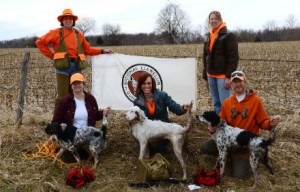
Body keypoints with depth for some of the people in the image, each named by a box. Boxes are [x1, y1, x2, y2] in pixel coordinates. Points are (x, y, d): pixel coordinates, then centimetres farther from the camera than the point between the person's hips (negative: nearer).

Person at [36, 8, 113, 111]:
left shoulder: (78, 34, 17)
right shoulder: (56, 33, 6)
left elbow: (88, 50, 21)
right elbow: (40, 42, 9)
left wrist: (102, 51, 13)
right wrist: (51, 55, 4)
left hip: (76, 67, 4)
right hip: (63, 66, -3)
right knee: (62, 96, -4)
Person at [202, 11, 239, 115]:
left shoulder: (228, 36, -6)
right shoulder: (208, 37, 15)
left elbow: (233, 57, -12)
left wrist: (229, 77, -19)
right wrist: (205, 77, 15)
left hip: (223, 75, -7)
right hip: (211, 75, 7)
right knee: (216, 104, 10)